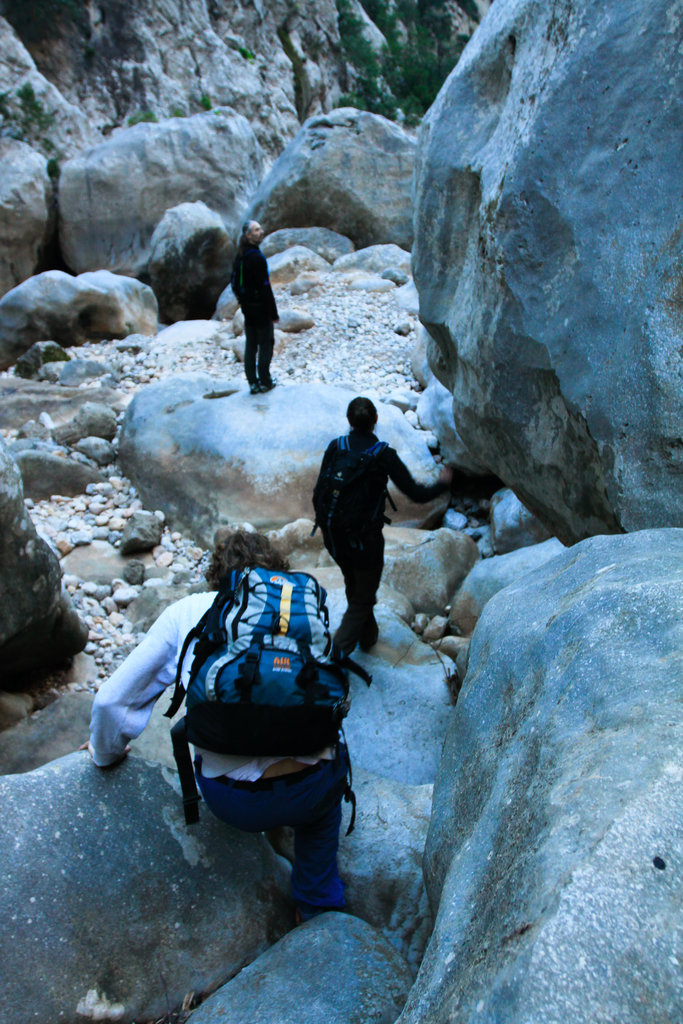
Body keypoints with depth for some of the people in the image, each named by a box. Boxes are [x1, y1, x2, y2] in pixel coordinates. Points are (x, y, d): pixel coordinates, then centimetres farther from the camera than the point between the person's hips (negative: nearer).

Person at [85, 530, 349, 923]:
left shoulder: (187, 612, 7)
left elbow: (112, 700, 9)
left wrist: (106, 753, 30)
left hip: (231, 803, 1)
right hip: (307, 796, -1)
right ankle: (318, 908, 43)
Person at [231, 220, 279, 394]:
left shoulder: (240, 255, 8)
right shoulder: (256, 257, -20)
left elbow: (235, 283, 15)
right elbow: (265, 287, -21)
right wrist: (273, 313, -16)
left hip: (247, 306, 8)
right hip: (260, 307, -8)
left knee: (250, 345, 12)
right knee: (266, 344, 3)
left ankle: (253, 382, 16)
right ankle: (264, 382, 8)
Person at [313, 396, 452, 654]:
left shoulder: (335, 447, -5)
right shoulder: (383, 454, -14)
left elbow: (319, 492, -2)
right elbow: (416, 494, -12)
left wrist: (324, 526, 15)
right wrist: (442, 483, 8)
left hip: (334, 534, 4)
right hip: (365, 539, -4)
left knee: (353, 587, 28)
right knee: (363, 597, 15)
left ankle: (368, 636, 50)